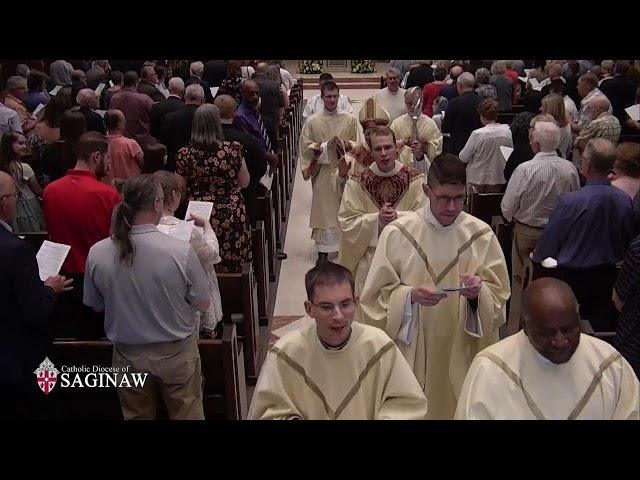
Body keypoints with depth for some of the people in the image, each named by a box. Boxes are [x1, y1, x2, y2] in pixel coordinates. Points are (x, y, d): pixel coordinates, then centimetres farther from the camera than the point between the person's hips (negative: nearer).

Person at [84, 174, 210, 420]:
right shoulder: (181, 251, -25)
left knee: (136, 415, 23)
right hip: (176, 353, -2)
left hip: (128, 356, 3)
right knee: (186, 415, 18)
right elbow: (203, 303, -12)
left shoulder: (96, 253, -15)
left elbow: (95, 304, 1)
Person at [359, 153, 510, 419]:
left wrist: (480, 291, -20)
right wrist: (410, 295, -22)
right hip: (412, 350, -1)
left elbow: (499, 293, 1)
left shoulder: (481, 234, -4)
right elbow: (378, 293, -4)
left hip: (462, 347, 2)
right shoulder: (397, 233, -9)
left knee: (460, 405, 14)